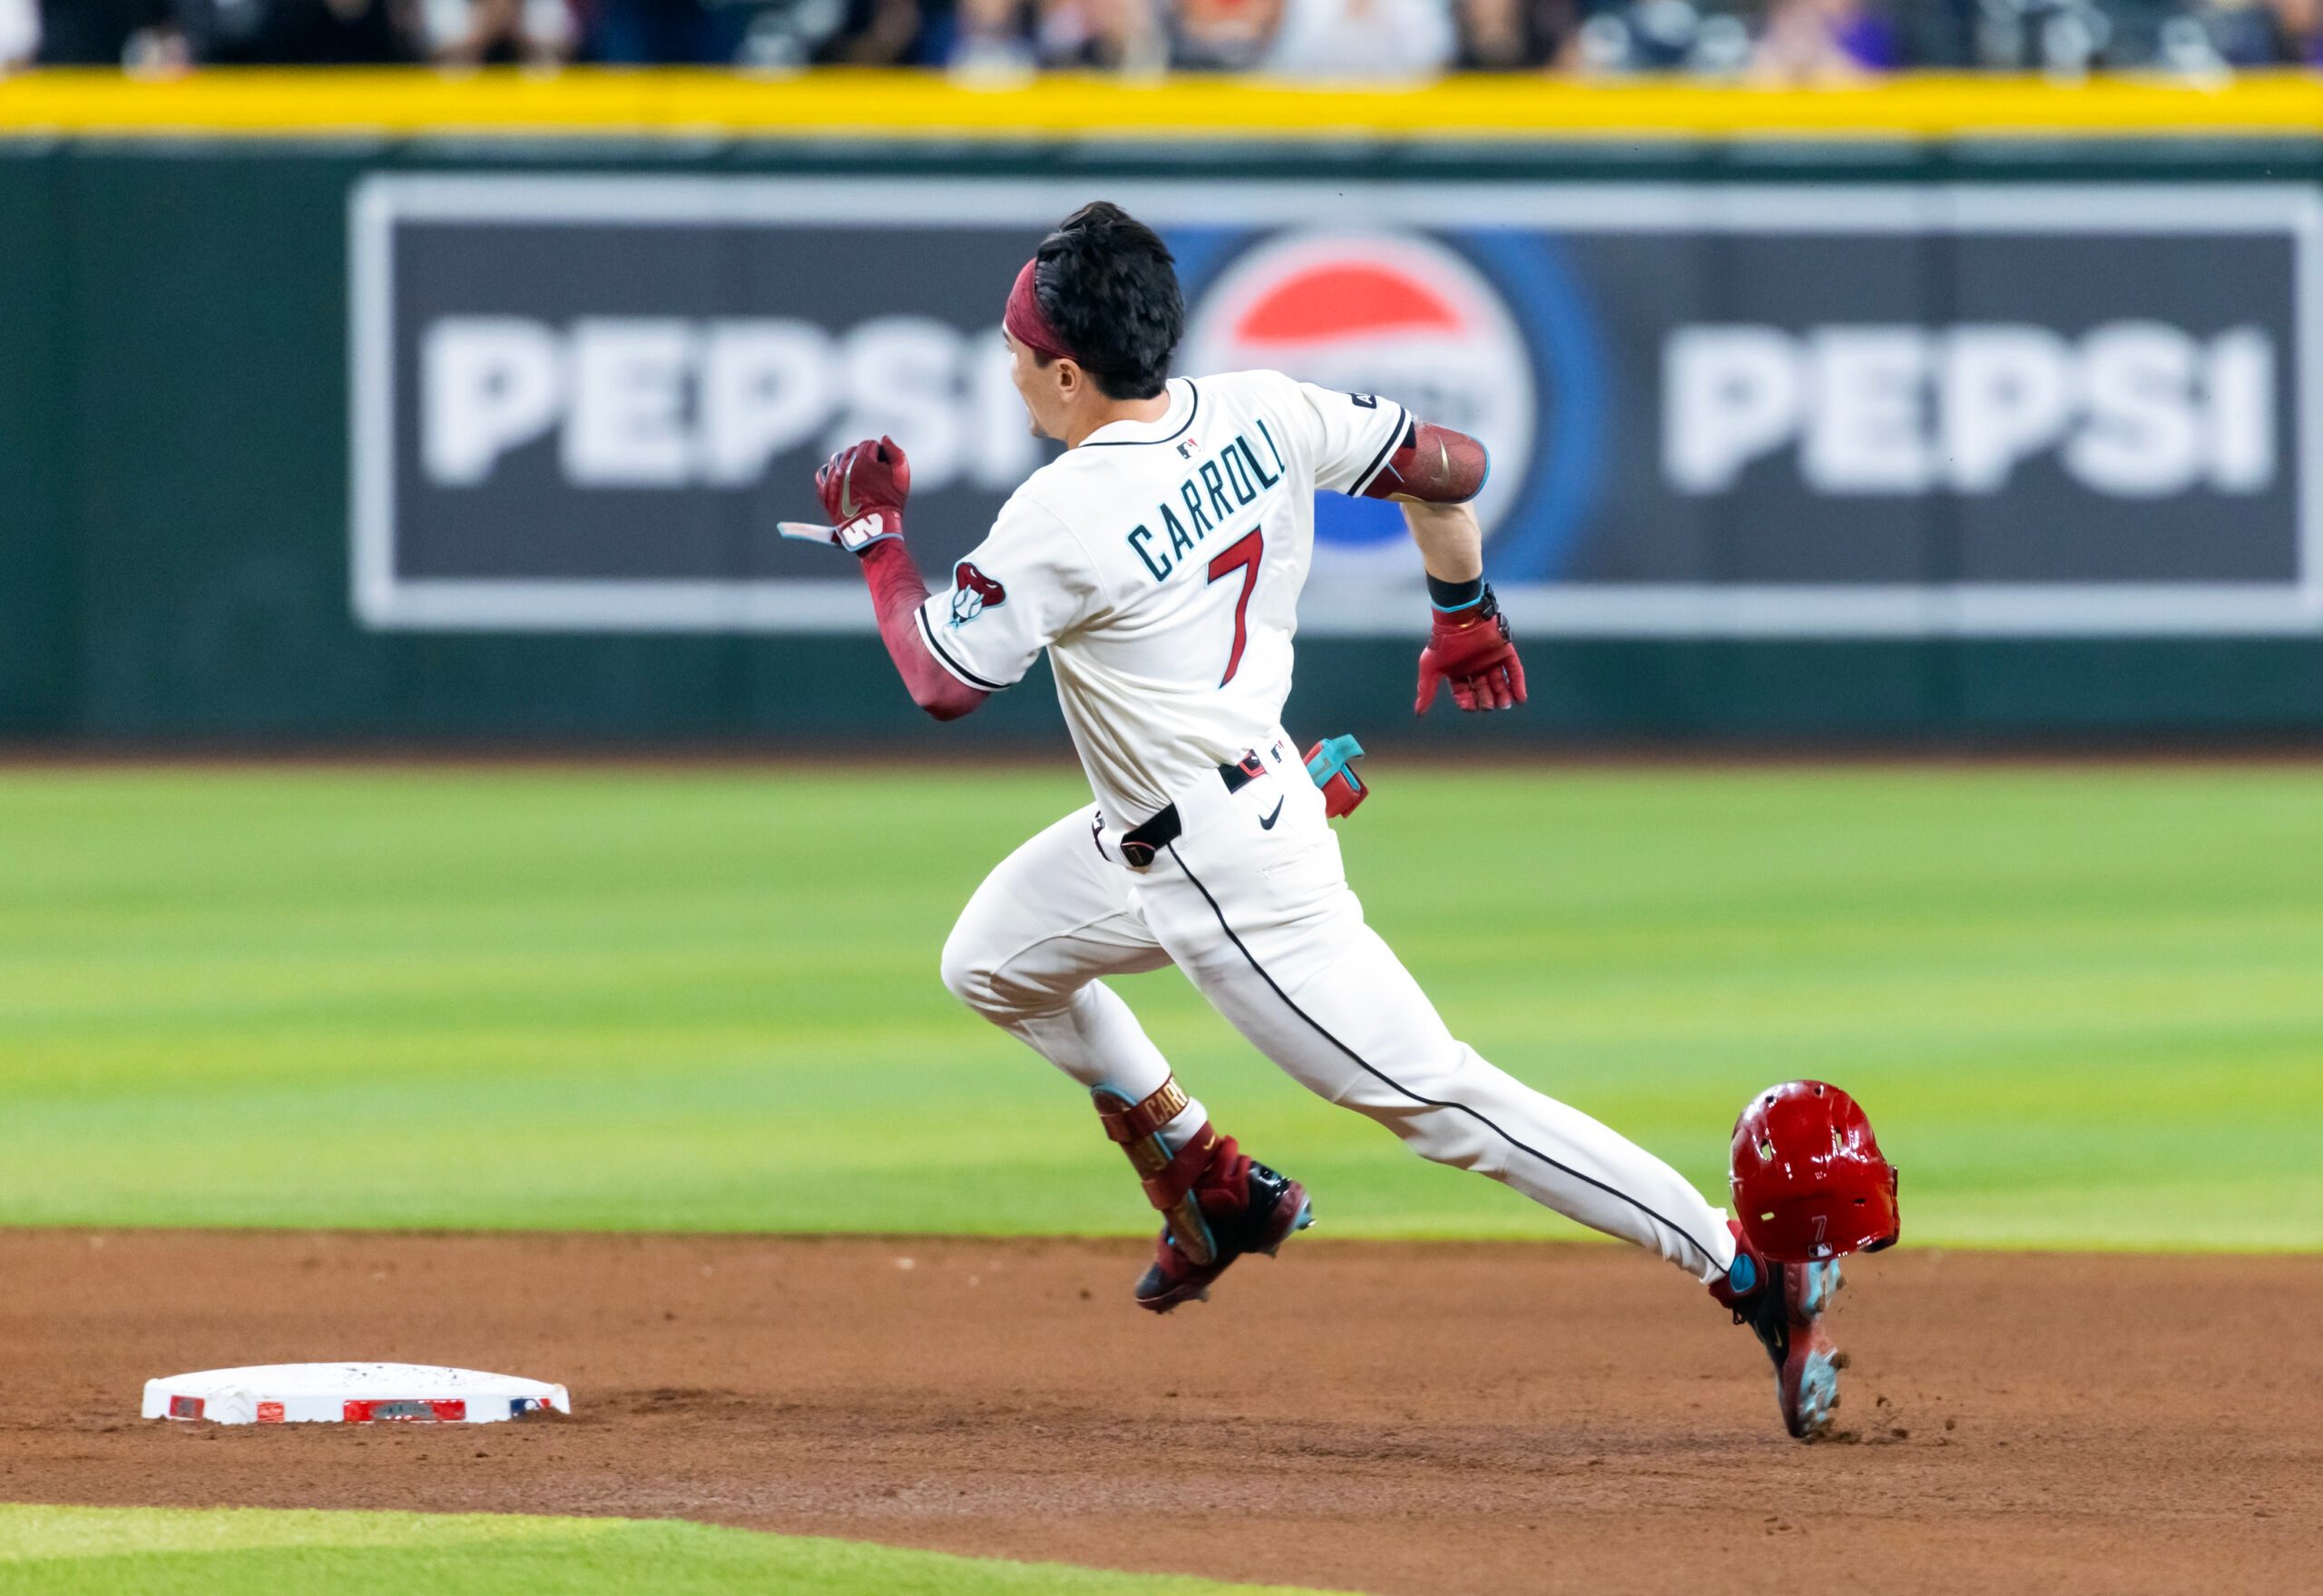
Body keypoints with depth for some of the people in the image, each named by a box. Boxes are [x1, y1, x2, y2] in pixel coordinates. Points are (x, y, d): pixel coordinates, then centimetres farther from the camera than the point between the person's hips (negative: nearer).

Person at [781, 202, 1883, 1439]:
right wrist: (1465, 611, 22)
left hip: (1232, 876, -10)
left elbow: (941, 681, -16)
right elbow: (1448, 466, 5)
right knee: (990, 962, 25)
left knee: (1438, 1099, -6)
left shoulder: (1061, 517, -25)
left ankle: (1753, 1276, -8)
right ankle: (1216, 1193, 34)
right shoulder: (1260, 417, -4)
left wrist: (874, 538, -1)